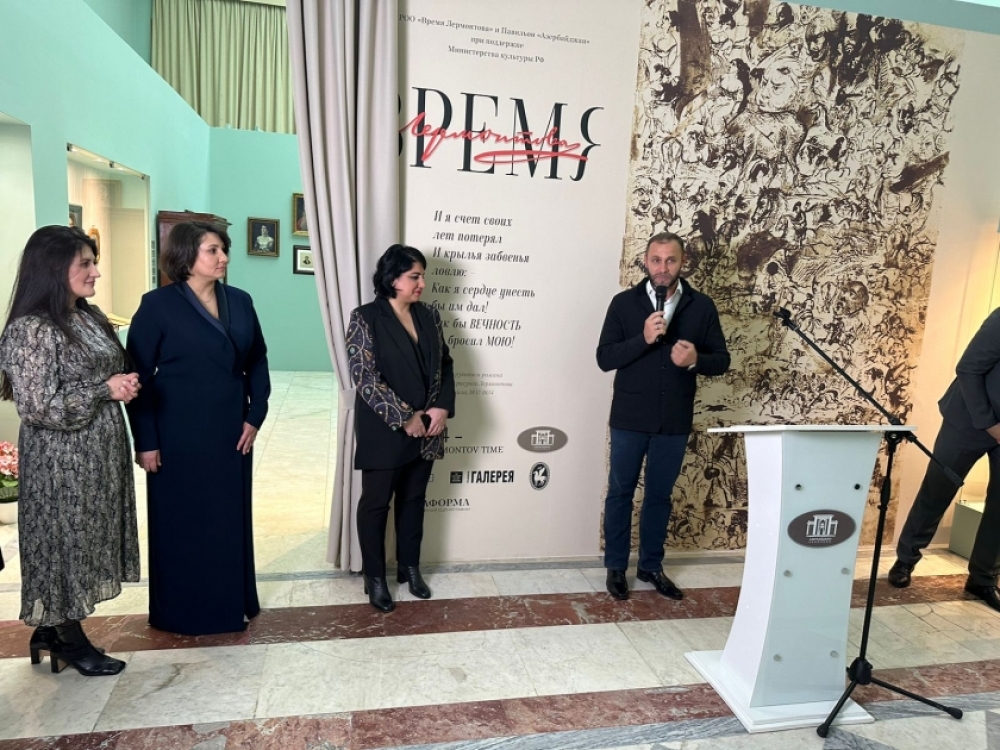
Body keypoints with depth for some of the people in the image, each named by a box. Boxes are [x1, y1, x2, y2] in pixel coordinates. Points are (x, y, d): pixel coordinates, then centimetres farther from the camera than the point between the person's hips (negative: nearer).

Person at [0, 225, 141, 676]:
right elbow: (38, 406, -22)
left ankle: (51, 628, 35)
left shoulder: (90, 317, 8)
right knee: (65, 541, 7)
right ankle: (71, 640, 25)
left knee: (84, 541, 17)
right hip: (61, 461, -8)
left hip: (98, 452, 8)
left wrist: (125, 384, 1)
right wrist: (104, 390, -19)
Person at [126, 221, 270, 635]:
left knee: (231, 518, 13)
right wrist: (145, 440, -11)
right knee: (181, 521, 9)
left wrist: (255, 414, 0)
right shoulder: (158, 305, -8)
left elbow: (257, 361, 10)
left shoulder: (239, 301, 5)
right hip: (178, 435, -4)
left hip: (231, 431, 4)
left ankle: (231, 603, 30)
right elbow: (138, 376, -8)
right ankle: (179, 611, 27)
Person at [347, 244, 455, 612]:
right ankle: (375, 577, 25)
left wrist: (442, 407, -8)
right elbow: (365, 378, -17)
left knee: (413, 500, 17)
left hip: (426, 432, 5)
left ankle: (410, 567, 34)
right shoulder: (365, 318, -11)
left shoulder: (429, 316, 6)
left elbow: (445, 364, 8)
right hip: (384, 432, -5)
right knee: (375, 503, 9)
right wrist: (405, 418, -18)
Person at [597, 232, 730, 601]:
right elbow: (604, 358, -8)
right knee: (620, 493, 9)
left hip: (674, 421, 2)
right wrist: (643, 339, -22)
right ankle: (616, 567, 25)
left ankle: (651, 566, 31)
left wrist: (695, 359, -18)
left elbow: (721, 360, 4)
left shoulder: (701, 306, 2)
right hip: (630, 418, -1)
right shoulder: (624, 302, -3)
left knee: (659, 496, 14)